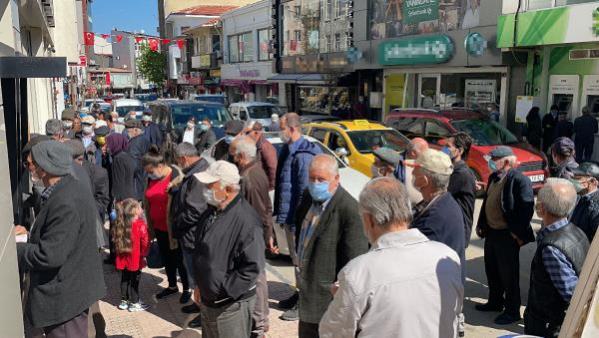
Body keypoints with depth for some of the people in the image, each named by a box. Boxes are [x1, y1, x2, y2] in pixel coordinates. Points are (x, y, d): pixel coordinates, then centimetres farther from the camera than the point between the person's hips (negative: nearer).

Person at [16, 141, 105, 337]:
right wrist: (30, 235, 9)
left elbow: (50, 255, -28)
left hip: (65, 298, -10)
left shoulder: (65, 203, -27)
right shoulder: (75, 189, 4)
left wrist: (12, 248, -14)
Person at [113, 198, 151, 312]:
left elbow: (115, 240, 9)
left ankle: (124, 301, 28)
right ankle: (134, 303, 14)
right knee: (134, 280, 5)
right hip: (136, 259, -6)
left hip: (123, 259, 6)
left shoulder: (119, 225, 0)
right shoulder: (140, 225, -19)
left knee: (125, 279, 18)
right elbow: (145, 242, -16)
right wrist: (144, 254, -1)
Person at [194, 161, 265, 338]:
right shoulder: (212, 212, 3)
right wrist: (200, 286, 15)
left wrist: (224, 290, -20)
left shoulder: (246, 220, -25)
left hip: (231, 305, -8)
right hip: (207, 300, 8)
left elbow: (252, 267, -26)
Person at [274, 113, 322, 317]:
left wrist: (296, 220, -21)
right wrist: (281, 214, 19)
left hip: (296, 217, -10)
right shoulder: (289, 151, 12)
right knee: (296, 259, 20)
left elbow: (304, 191, -23)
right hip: (288, 215, 10)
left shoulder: (303, 156, -20)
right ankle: (300, 294, 34)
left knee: (301, 259, 1)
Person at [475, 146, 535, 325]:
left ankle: (512, 311, 19)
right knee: (491, 270, 20)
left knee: (508, 274, 4)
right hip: (491, 232, 8)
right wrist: (481, 224, 14)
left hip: (508, 236, -8)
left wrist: (518, 234, -18)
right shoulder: (493, 177, 8)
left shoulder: (520, 180, -18)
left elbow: (527, 209, -19)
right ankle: (495, 302, 38)